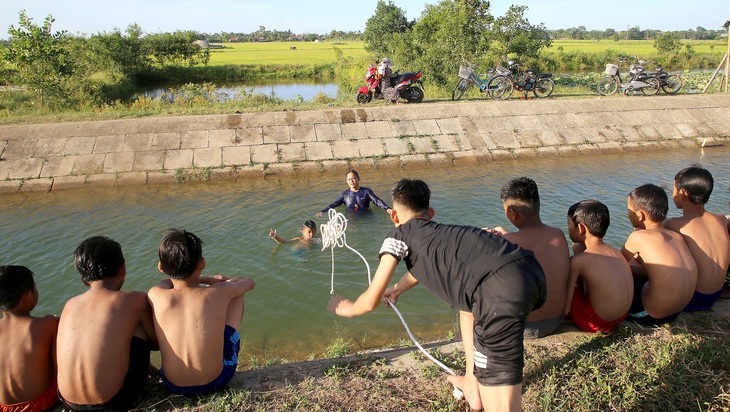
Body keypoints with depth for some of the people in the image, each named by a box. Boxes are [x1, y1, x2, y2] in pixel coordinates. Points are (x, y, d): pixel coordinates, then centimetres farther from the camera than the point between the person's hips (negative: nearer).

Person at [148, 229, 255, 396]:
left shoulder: (155, 295, -15)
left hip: (173, 386, 2)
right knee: (235, 293, 12)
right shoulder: (219, 292, -17)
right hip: (217, 382, -1)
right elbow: (249, 282, 8)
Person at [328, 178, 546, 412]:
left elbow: (371, 301, 18)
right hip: (533, 272, 9)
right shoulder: (437, 231, 35)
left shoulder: (399, 235, 16)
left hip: (502, 291, -9)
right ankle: (472, 385, 42)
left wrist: (349, 309, 41)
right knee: (469, 301, 37)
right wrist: (396, 289, 76)